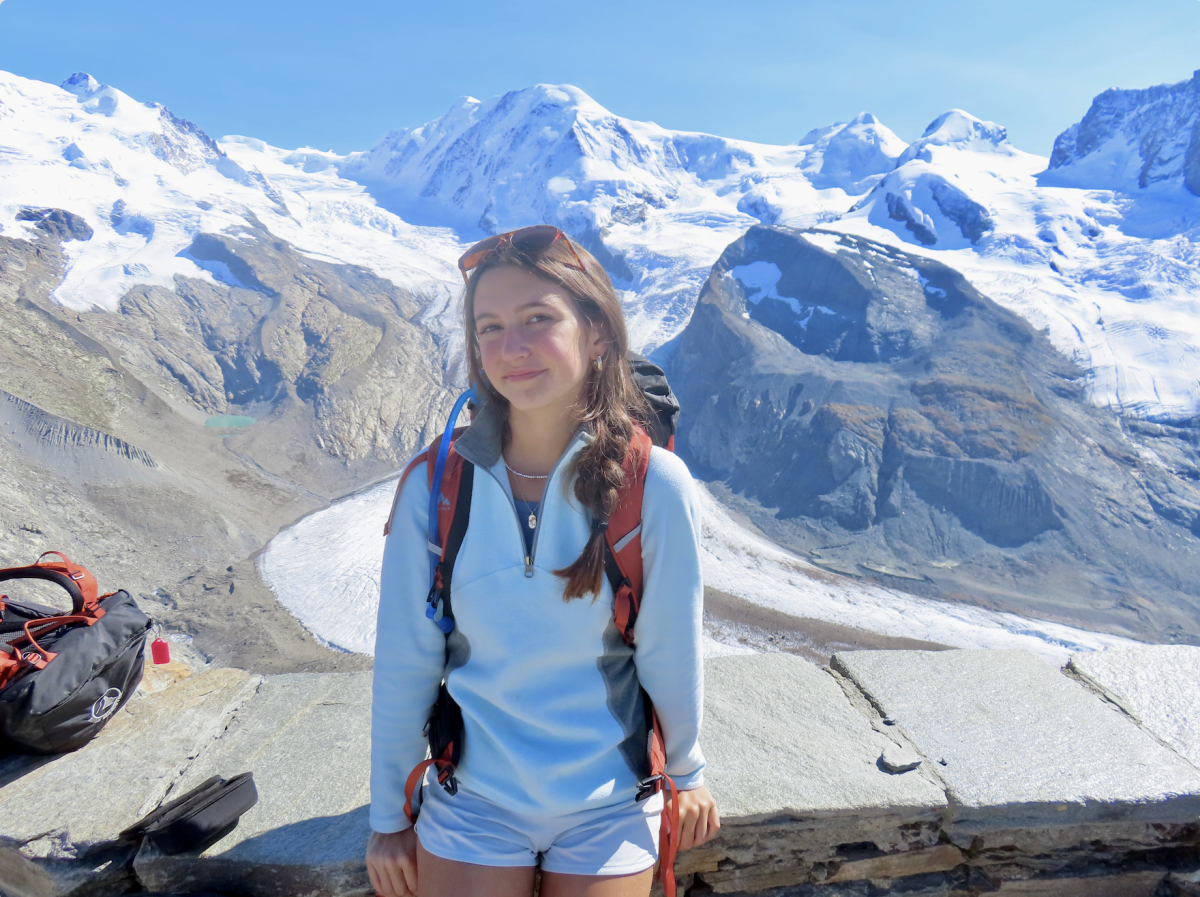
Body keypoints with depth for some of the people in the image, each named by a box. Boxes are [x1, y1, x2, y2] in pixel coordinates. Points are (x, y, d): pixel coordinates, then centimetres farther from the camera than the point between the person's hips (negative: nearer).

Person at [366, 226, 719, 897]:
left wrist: (687, 773, 6)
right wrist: (388, 818, 2)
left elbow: (671, 652, -8)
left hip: (610, 813, 0)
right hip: (471, 808, 1)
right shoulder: (436, 486, -15)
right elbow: (404, 664, -7)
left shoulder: (655, 484, -19)